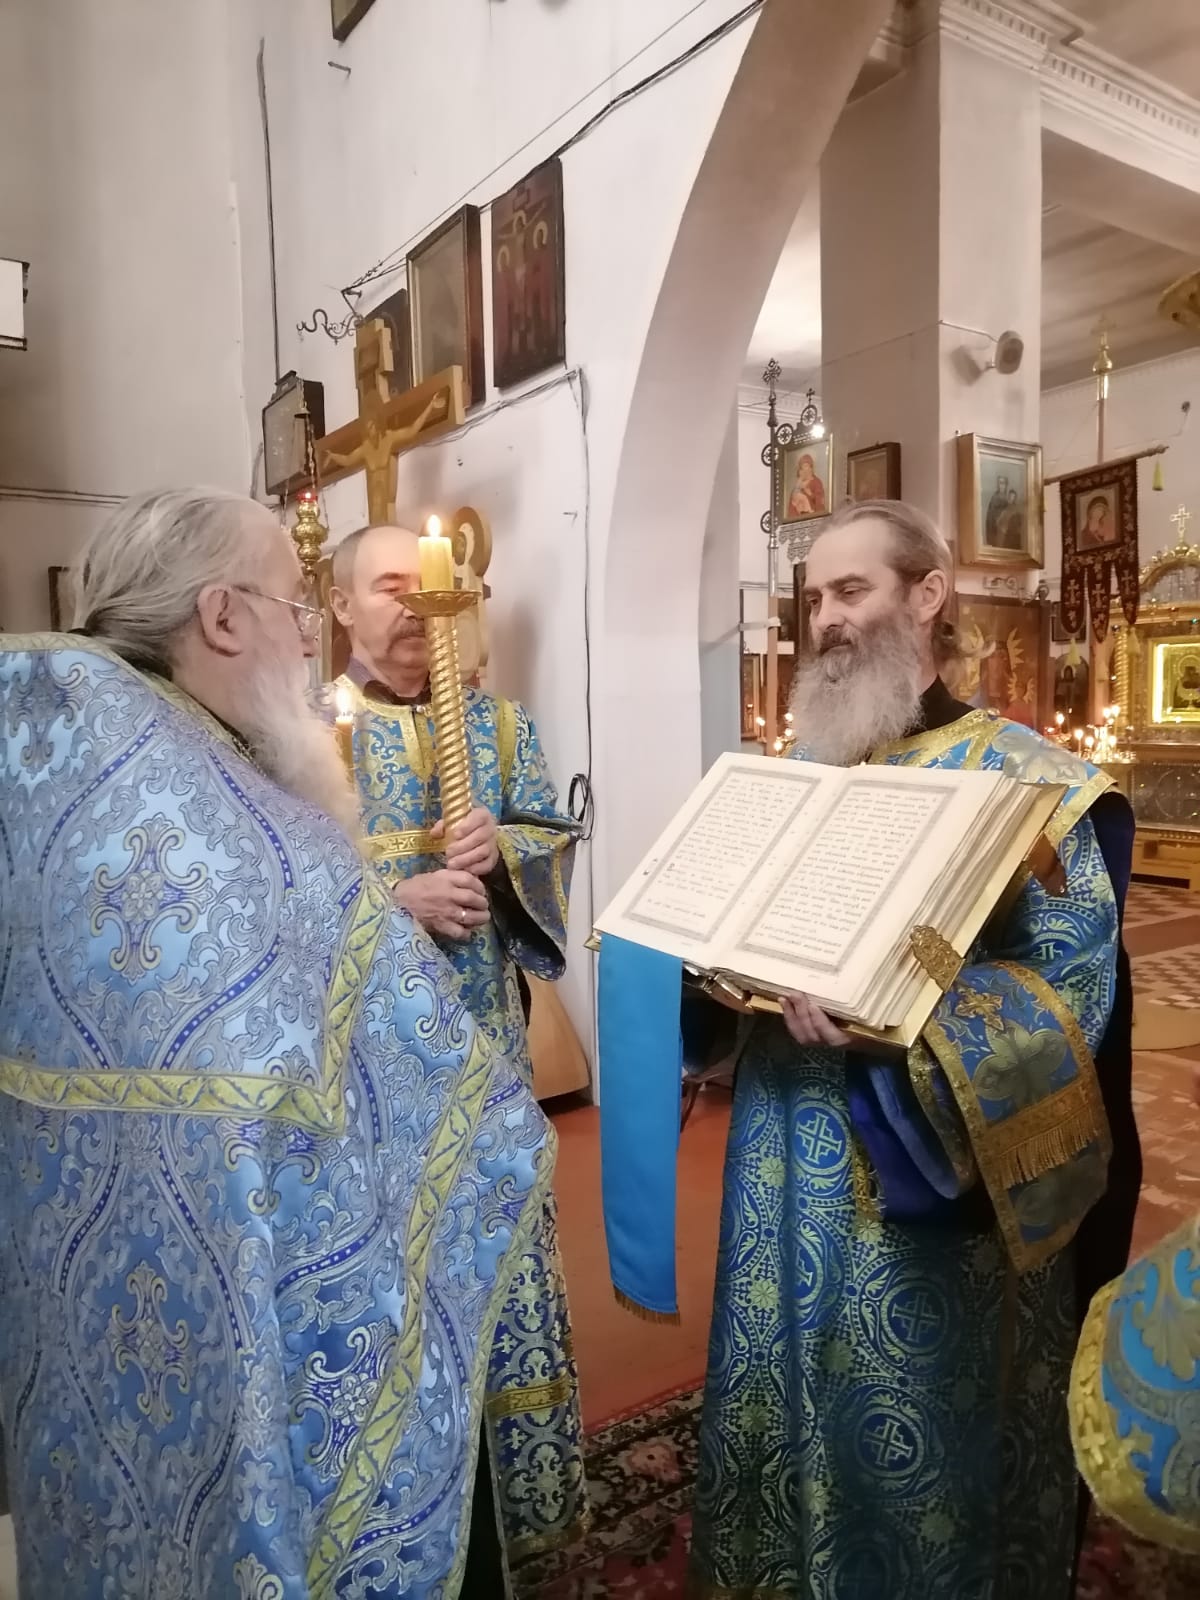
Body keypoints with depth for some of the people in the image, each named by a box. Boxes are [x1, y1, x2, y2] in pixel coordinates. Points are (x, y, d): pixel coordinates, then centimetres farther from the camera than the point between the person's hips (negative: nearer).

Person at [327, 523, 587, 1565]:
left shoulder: (502, 723, 8)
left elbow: (558, 844, 6)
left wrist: (503, 850, -16)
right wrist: (394, 899, -21)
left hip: (485, 1040, 3)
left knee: (506, 1256, 13)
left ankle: (524, 1494, 34)